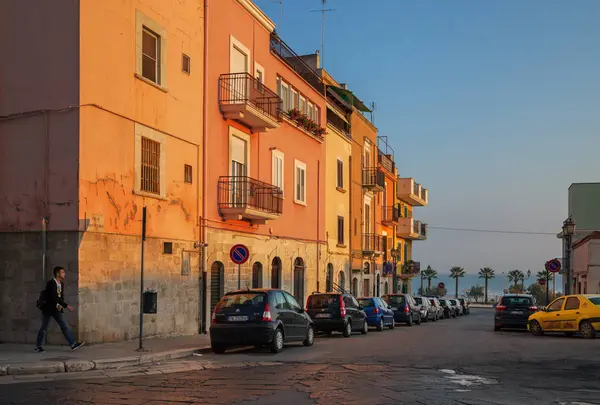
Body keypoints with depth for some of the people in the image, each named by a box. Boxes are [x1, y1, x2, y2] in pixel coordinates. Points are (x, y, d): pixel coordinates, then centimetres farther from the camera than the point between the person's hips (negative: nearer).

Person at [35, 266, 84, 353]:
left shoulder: (61, 284, 6)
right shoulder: (51, 283, -19)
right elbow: (55, 297, -28)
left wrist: (60, 305, -10)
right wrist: (66, 306, -30)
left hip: (56, 308, 7)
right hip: (48, 308, -7)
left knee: (64, 326, -2)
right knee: (44, 328, 4)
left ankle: (73, 344, -9)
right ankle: (38, 346, 19)